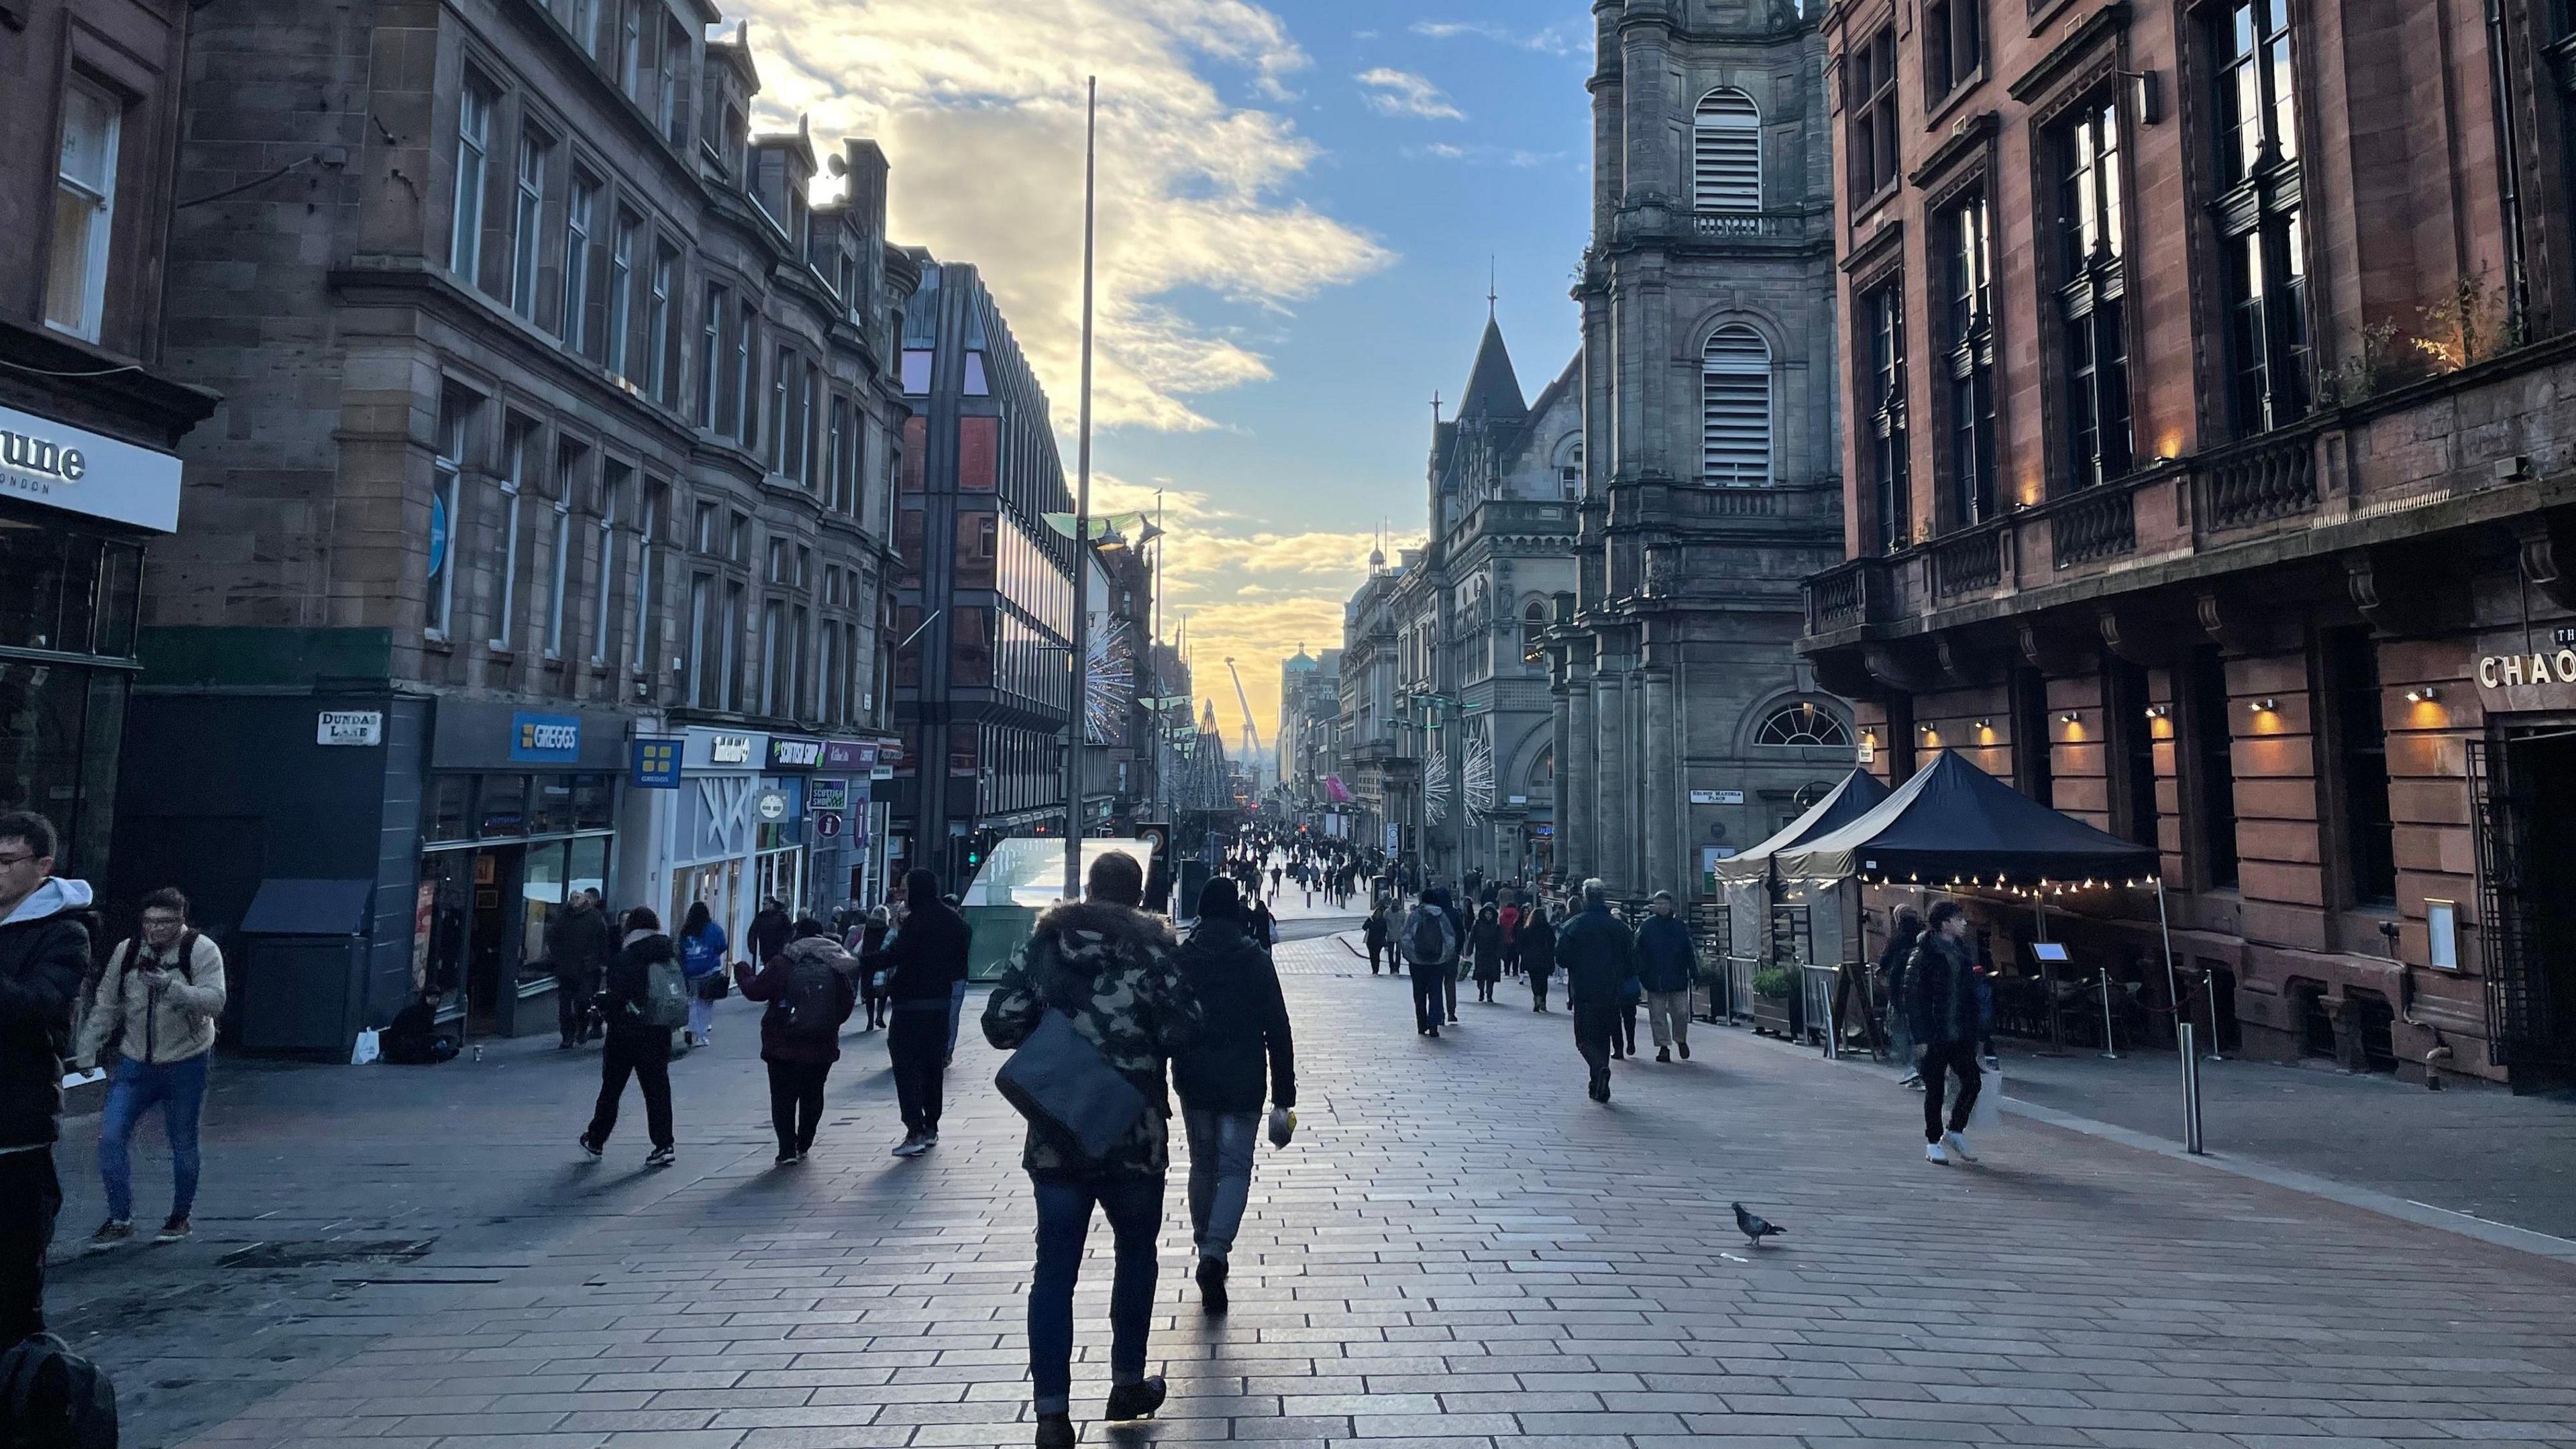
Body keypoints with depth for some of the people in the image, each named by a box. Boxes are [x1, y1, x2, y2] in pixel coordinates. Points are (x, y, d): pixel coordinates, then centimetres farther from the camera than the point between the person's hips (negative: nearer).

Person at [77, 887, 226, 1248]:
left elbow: (215, 1001, -24)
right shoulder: (127, 952, 2)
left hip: (186, 1065, -3)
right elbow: (105, 1006, 11)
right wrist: (86, 1052, 7)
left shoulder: (201, 951, -11)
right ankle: (120, 1220, 6)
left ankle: (180, 1217, 25)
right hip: (135, 1063, 4)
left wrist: (171, 986, -38)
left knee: (183, 1144, 7)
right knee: (111, 1136, -7)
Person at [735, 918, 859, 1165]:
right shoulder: (836, 966, -4)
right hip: (822, 1049, 2)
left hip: (783, 1045, -2)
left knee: (783, 1098, 7)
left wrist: (742, 972, 15)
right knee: (812, 1096, 19)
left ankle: (788, 1149, -2)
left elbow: (756, 991, -4)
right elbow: (848, 1004, -1)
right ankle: (804, 1145, 27)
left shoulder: (782, 963, -11)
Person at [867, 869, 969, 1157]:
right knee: (932, 1065, 16)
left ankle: (915, 1131, -13)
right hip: (941, 1001, 8)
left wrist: (862, 963, -21)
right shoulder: (952, 919, 10)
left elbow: (895, 955, -25)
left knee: (906, 1067, -6)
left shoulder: (917, 920, -16)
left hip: (912, 1004, -8)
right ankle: (931, 1127, 22)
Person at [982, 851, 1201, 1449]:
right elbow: (1183, 1031, -14)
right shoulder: (1153, 947, -5)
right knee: (1136, 1254, 19)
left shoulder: (1041, 943, 1)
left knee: (1054, 1270, 6)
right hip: (1135, 1135, -1)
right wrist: (1143, 1041, 6)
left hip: (1056, 1136, 1)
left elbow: (1000, 1024, -4)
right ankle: (1127, 1384, 29)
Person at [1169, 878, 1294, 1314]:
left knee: (1202, 1166, 17)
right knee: (1235, 1168, 2)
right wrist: (1284, 1095, 1)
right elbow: (1278, 1031, -5)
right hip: (1242, 1082, -2)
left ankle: (1206, 1249, 27)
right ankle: (1214, 1252, -17)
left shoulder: (1179, 960, -1)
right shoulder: (1255, 960, -5)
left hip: (1192, 1082, 2)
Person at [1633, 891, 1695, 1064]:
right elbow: (1638, 951, 1)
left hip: (1678, 977, 0)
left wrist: (1694, 972, 4)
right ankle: (1663, 1046, 12)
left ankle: (1681, 1039, 26)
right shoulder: (1646, 926, 1)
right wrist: (1640, 973, -4)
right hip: (1655, 979, 0)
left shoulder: (1679, 925, 4)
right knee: (1657, 1015, 2)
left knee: (1681, 1012, 2)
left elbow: (1689, 950, 8)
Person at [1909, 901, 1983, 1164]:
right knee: (1935, 1089, 3)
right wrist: (1922, 1036, -16)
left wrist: (1975, 1031, 12)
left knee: (1973, 1082, 2)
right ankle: (1933, 1143, 15)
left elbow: (1970, 992, 16)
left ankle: (1955, 1131, 22)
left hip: (1961, 1035, 6)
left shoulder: (1962, 951, 11)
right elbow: (1913, 996, -13)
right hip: (1936, 1035, -6)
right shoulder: (1924, 954, -11)